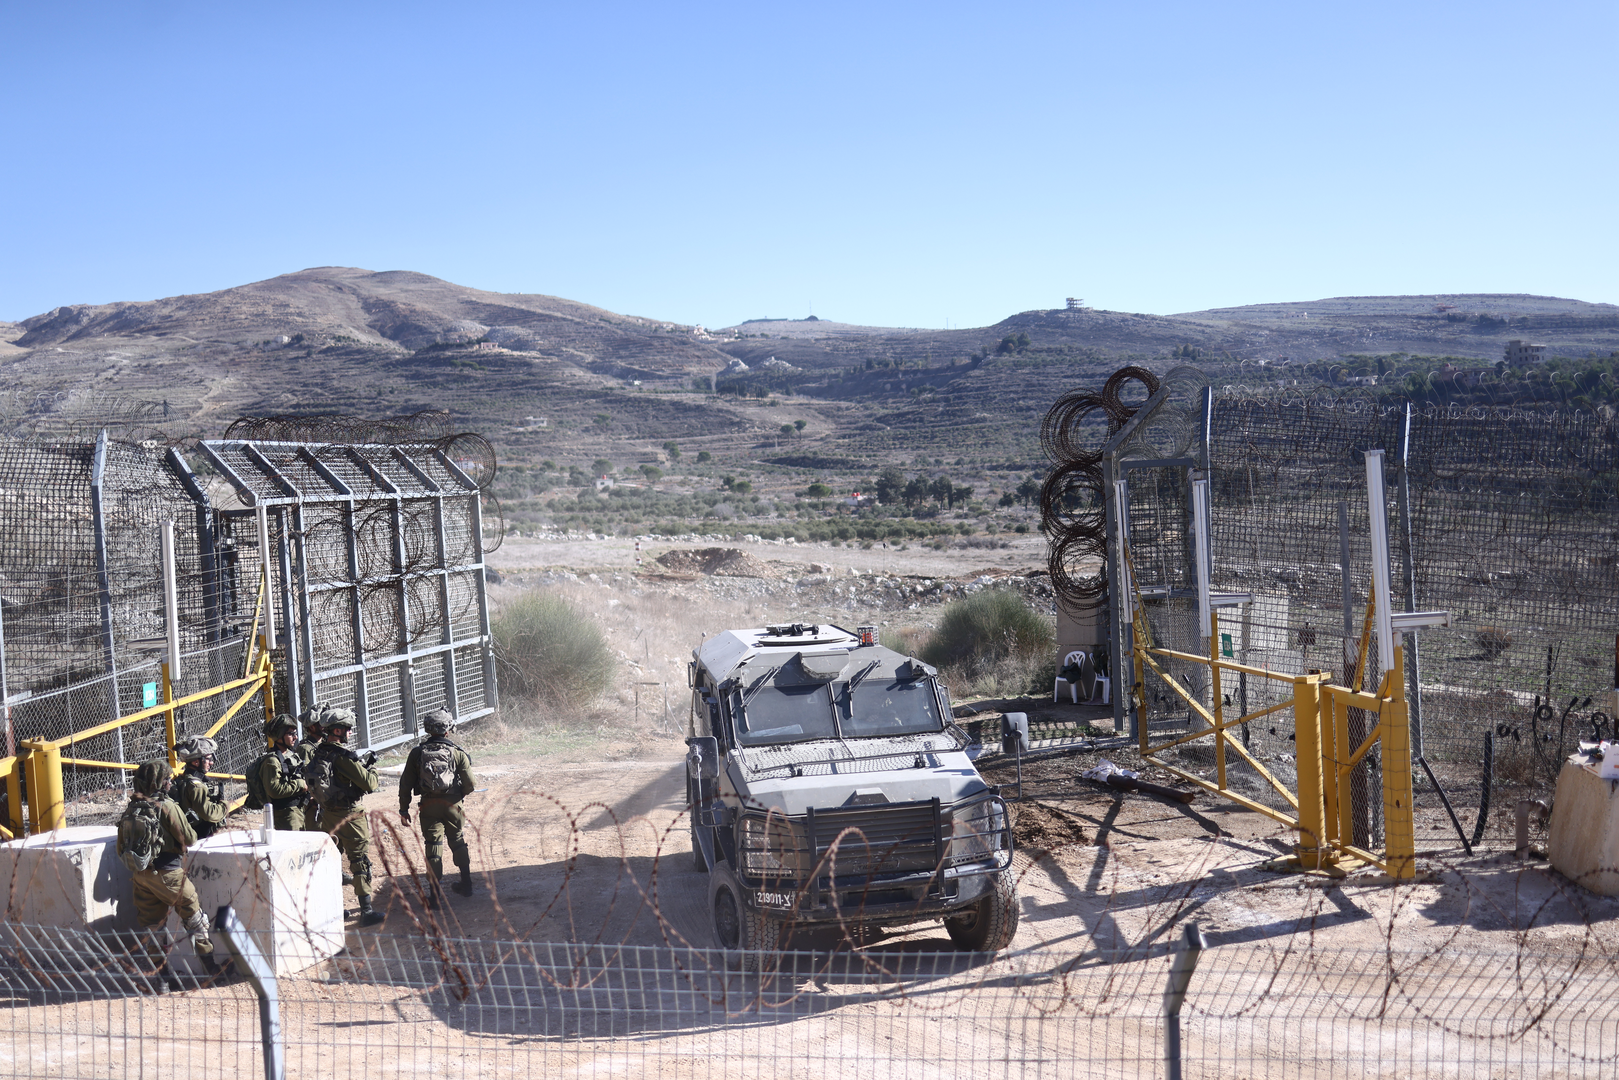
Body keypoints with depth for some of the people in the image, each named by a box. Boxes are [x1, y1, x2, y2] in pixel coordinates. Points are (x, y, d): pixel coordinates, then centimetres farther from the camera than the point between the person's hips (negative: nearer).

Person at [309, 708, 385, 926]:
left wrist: (362, 763, 13)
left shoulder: (319, 753, 5)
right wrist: (371, 768, -1)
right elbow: (369, 784, -20)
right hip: (349, 816, -8)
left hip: (328, 814, 8)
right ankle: (366, 911, -5)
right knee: (361, 861, -4)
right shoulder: (343, 756, -21)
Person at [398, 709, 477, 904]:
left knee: (433, 846, 5)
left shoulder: (417, 753, -2)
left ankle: (435, 893, 3)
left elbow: (406, 784, -1)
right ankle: (466, 884, 29)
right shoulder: (458, 753, -6)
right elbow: (470, 784, -6)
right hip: (452, 805, 0)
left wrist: (404, 808, 8)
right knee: (458, 842, 19)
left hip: (428, 807, 0)